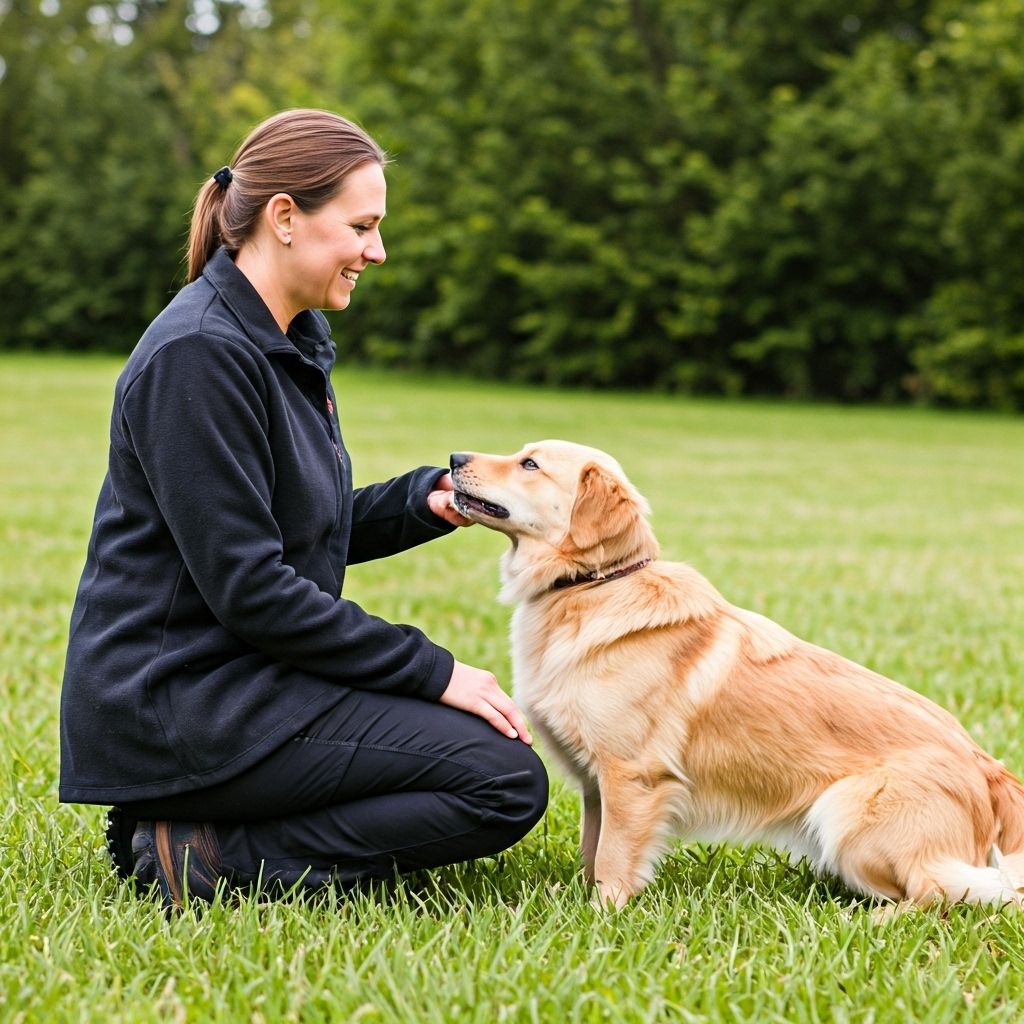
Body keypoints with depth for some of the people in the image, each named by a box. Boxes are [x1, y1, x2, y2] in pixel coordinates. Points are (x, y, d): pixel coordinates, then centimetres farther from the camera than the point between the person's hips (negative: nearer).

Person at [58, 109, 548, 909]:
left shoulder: (292, 344, 12)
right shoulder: (200, 355, -18)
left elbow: (312, 528, 19)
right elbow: (248, 586, -21)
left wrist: (426, 501, 0)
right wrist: (431, 671, -16)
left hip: (238, 678, 10)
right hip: (176, 701, -10)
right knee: (507, 782, -14)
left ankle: (197, 830, 8)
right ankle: (207, 858, -10)